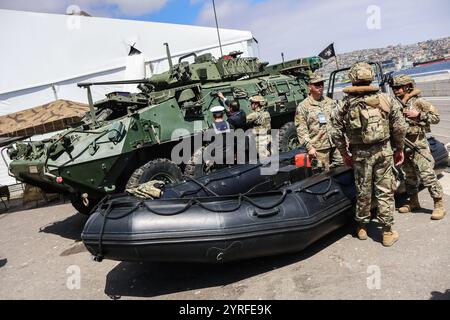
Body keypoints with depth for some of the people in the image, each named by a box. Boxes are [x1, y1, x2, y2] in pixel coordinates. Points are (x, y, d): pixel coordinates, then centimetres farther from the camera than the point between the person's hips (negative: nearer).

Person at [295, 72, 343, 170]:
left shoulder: (330, 102, 14)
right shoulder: (303, 106, -2)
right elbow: (301, 130, -7)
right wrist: (309, 147, -14)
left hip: (336, 146, 5)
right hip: (318, 149, -5)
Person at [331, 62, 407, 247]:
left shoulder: (344, 105, -2)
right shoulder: (386, 100, 0)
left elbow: (336, 133, 0)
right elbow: (400, 127, 1)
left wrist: (345, 154, 12)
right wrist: (399, 149, 13)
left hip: (360, 154, 0)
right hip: (384, 152, 0)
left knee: (363, 192, 13)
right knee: (385, 192, 8)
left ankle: (362, 227, 28)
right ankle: (387, 233, 16)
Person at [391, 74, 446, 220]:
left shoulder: (418, 102, -6)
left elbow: (436, 117, -5)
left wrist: (419, 115, -16)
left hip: (418, 145, -6)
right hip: (403, 146, 6)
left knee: (427, 175, -8)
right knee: (409, 175, 15)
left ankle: (439, 205, 2)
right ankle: (413, 201, 29)